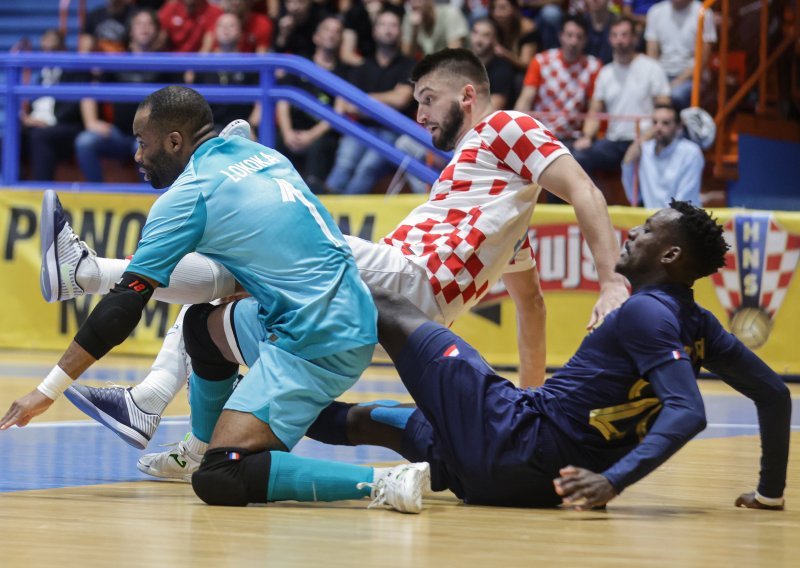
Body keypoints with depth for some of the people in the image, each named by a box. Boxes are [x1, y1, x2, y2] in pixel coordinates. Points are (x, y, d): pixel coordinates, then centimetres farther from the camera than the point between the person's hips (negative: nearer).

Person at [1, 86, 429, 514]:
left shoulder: (187, 196, -7)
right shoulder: (261, 154, 14)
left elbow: (125, 306, -8)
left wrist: (47, 391, -4)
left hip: (315, 346, -9)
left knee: (221, 482, -13)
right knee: (204, 323, 26)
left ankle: (381, 483, -22)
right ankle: (202, 447, 41)